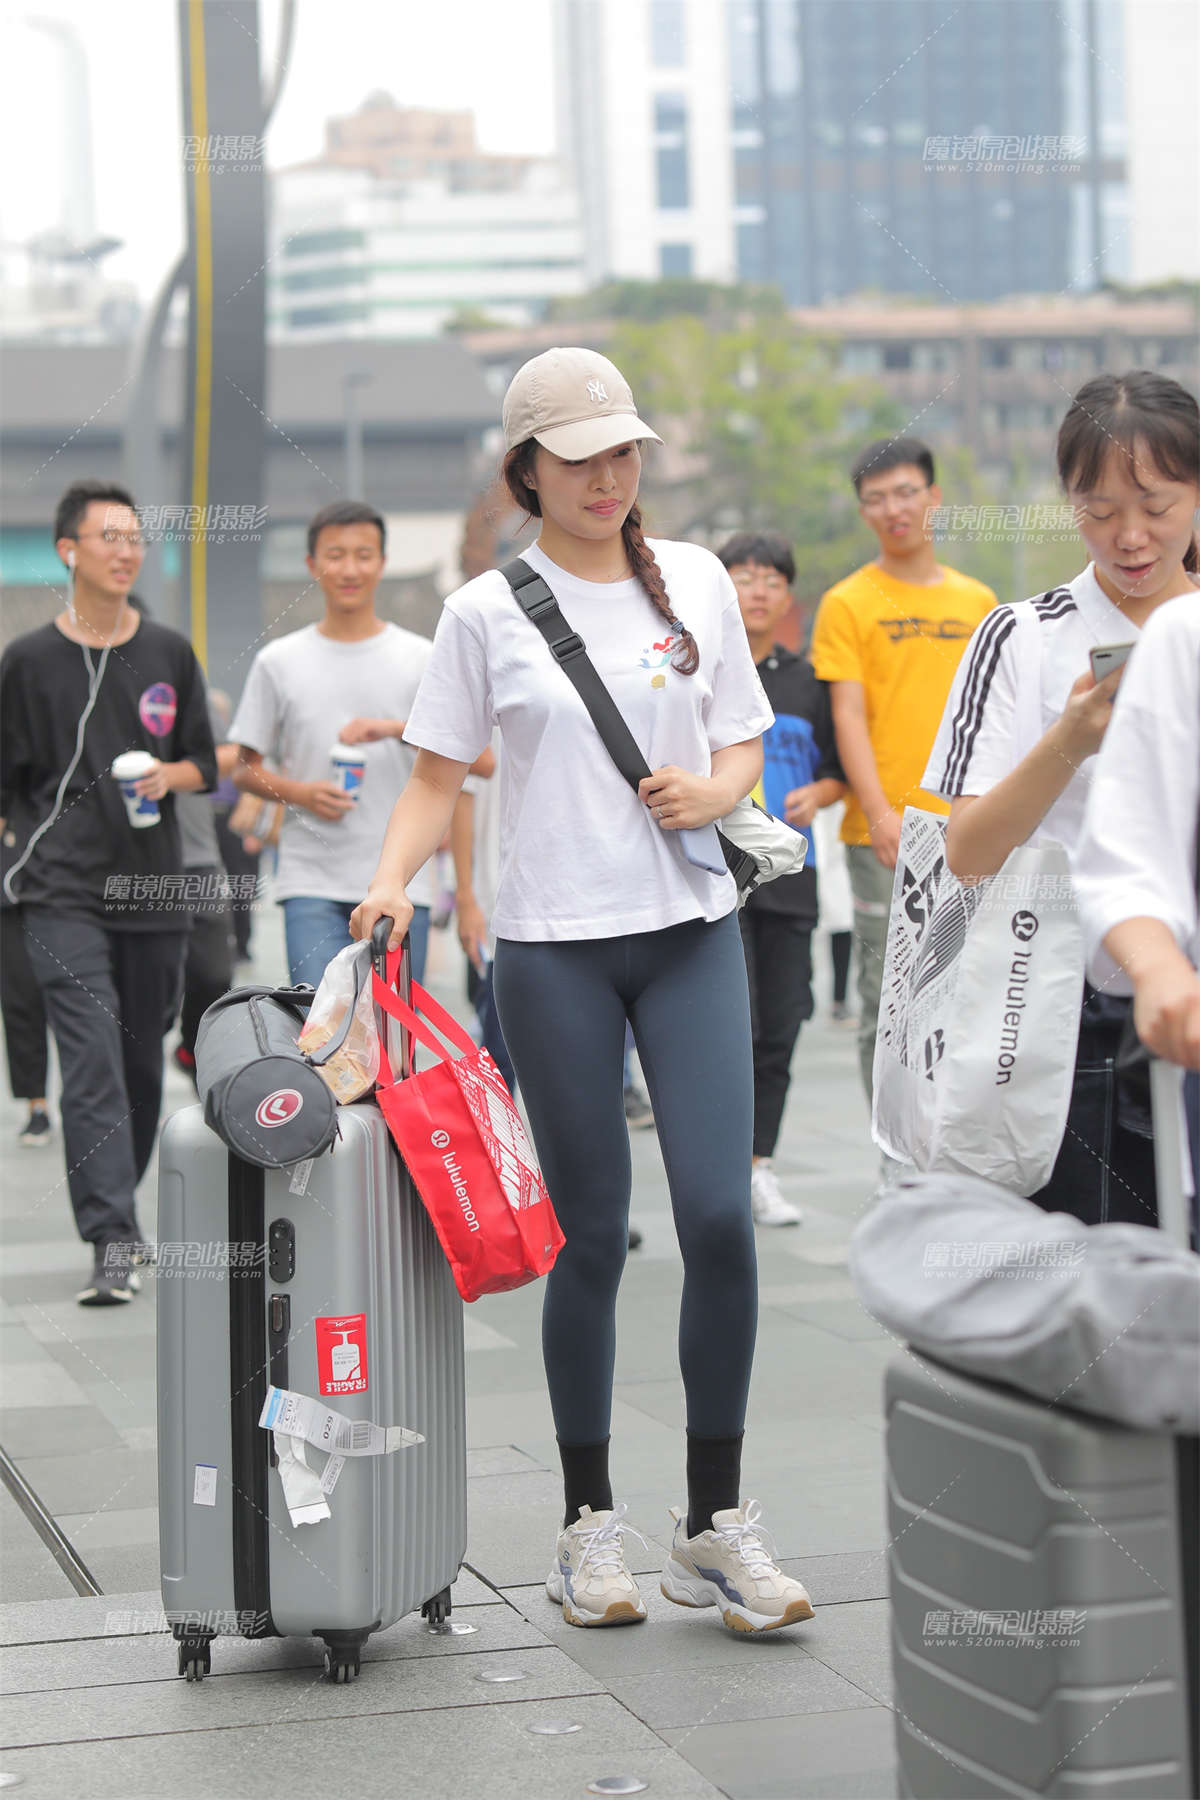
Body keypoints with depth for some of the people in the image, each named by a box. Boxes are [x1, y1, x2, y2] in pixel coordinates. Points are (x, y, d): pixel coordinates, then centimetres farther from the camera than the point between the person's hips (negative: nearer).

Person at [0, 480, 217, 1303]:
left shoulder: (171, 654, 8)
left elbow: (206, 762, 14)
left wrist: (169, 777, -6)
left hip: (153, 888, 3)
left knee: (143, 1062, 11)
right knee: (93, 1063, -13)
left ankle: (118, 1203, 30)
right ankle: (113, 1242, -16)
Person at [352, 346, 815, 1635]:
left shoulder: (696, 582, 8)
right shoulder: (487, 612, 0)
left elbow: (745, 744, 15)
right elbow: (438, 779, 3)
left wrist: (711, 790, -7)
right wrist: (390, 881, -14)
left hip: (690, 930, 2)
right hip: (553, 947, -2)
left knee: (720, 1216, -7)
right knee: (590, 1237, 2)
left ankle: (715, 1524, 6)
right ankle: (590, 1525, 18)